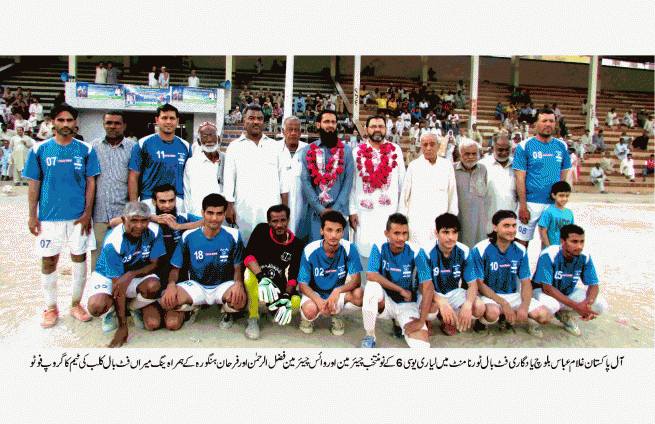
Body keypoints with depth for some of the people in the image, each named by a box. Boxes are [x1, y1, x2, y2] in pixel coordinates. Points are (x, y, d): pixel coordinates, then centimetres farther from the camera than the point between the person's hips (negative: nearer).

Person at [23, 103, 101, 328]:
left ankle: (76, 303, 22)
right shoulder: (39, 150, 3)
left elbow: (90, 183, 3)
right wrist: (32, 215, 1)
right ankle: (51, 308, 20)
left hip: (78, 216, 0)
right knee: (48, 262, 4)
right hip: (49, 216, 0)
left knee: (79, 259, 6)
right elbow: (34, 184, 5)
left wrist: (87, 213, -4)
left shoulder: (86, 150, 3)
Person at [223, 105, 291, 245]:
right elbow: (228, 179, 7)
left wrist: (284, 206, 5)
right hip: (243, 208, 0)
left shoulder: (276, 146, 14)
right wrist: (229, 206, -1)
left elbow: (283, 177, 12)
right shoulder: (234, 147, 10)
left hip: (271, 207, 1)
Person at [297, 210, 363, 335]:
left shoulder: (349, 248, -14)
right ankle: (306, 317, 5)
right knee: (310, 311, -36)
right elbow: (302, 284, -13)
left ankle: (336, 315, 3)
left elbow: (356, 279, -18)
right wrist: (319, 301, -32)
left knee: (359, 295, -30)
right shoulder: (310, 250, -16)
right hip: (314, 294, -2)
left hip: (339, 296, 2)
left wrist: (338, 290, -39)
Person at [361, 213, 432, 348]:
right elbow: (371, 275, -24)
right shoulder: (379, 248, -10)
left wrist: (421, 321, -25)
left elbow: (427, 287, -18)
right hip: (384, 302, 4)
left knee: (422, 344, -31)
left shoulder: (416, 252, -14)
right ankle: (369, 336, -14)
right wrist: (402, 290, -23)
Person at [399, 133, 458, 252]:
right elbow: (404, 193, 9)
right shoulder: (413, 166, 5)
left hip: (440, 219, 1)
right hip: (417, 219, -1)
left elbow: (452, 193, 13)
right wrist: (402, 217, 7)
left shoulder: (447, 166, 7)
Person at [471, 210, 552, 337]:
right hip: (489, 296, -5)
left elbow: (526, 282, 3)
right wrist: (503, 303, -22)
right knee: (492, 313, -38)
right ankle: (482, 321, -1)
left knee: (544, 316, -15)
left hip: (514, 296, 5)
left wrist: (524, 307, -16)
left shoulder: (520, 250, 4)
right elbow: (478, 283, -12)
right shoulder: (481, 249, -10)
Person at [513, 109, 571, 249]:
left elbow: (564, 176, 13)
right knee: (522, 241, 0)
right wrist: (523, 206, -12)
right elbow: (520, 178, -7)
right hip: (530, 203, -3)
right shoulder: (524, 146, -3)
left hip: (554, 204, 4)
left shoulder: (562, 147, 9)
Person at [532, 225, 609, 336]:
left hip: (568, 293, 6)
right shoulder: (548, 255, -28)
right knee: (551, 305, -40)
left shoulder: (584, 258, -12)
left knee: (602, 306, -13)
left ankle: (565, 315, 10)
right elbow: (547, 287, -31)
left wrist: (588, 303, -32)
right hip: (542, 291, -5)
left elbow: (593, 285, -7)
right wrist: (575, 306, -39)